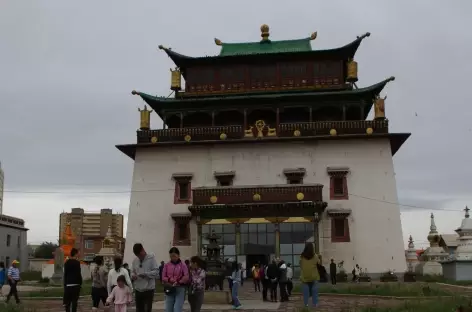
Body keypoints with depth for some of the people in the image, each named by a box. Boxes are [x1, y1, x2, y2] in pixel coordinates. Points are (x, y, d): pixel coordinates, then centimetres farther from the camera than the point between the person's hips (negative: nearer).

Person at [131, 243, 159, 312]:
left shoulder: (151, 258, -5)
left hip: (149, 289, -5)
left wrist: (146, 274, -23)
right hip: (138, 290, 5)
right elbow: (132, 272, 16)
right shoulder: (135, 261, 9)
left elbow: (156, 271, -10)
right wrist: (133, 275, -7)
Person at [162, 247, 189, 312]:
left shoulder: (183, 265, -1)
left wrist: (178, 282, -17)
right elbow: (163, 277, 6)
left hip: (180, 289, -3)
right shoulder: (167, 265, 6)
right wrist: (169, 279, -13)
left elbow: (186, 277, -6)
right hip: (169, 289, 3)